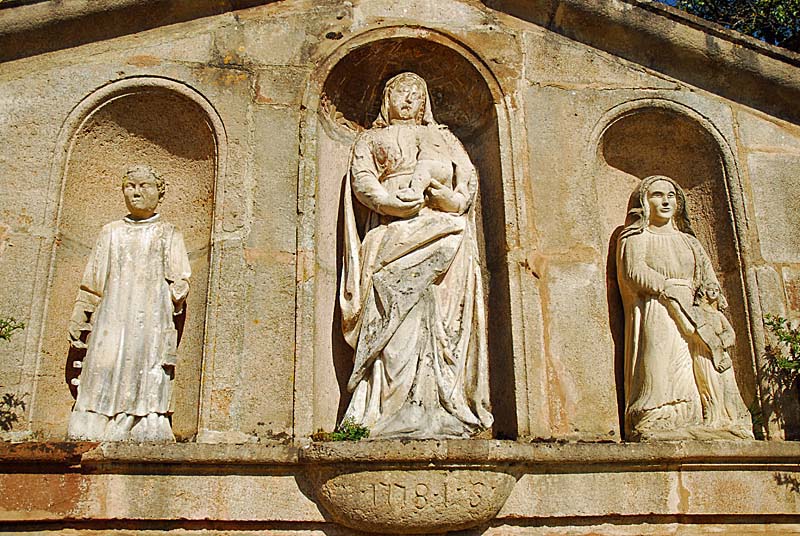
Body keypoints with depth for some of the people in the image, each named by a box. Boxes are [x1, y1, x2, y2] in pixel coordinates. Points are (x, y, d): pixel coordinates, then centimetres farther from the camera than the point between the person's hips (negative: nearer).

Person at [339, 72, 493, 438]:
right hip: (394, 235, -2)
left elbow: (470, 177, 16)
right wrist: (393, 200, -13)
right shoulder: (371, 139, 25)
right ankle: (398, 411, -23)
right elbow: (362, 179, 7)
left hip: (444, 236, 2)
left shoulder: (445, 139, 31)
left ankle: (446, 409, -14)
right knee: (397, 318, -18)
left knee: (444, 319, -11)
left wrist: (452, 198, -7)